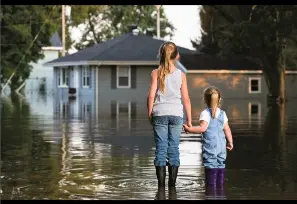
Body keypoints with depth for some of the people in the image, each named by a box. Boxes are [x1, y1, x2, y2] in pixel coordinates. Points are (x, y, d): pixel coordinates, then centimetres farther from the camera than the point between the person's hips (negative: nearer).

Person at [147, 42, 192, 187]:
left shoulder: (156, 73, -1)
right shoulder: (181, 74, 2)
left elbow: (151, 95, -4)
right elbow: (186, 99, 2)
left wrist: (149, 114, 7)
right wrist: (189, 119, 9)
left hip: (160, 114, -1)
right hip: (176, 114, 1)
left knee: (161, 148, 2)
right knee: (174, 147, 6)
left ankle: (161, 182, 0)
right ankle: (172, 182, 7)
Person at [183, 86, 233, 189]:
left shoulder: (205, 113, -8)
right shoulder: (222, 113, 10)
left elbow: (202, 128, -19)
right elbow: (227, 130, 11)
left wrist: (189, 129, -13)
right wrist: (230, 142, 22)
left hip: (210, 146, -6)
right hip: (221, 146, 6)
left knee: (210, 166, -8)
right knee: (220, 166, 11)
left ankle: (211, 185, -14)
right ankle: (220, 186, 14)